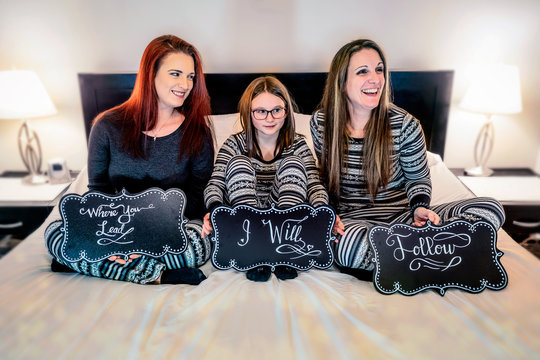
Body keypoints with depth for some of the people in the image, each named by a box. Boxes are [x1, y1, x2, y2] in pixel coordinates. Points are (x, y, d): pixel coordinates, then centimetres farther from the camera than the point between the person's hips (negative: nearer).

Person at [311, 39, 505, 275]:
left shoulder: (404, 125, -4)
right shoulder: (320, 122, -2)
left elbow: (418, 178, 9)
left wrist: (419, 207, -13)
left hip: (401, 216, 3)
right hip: (351, 220, -2)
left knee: (490, 210, -19)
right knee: (348, 243, -42)